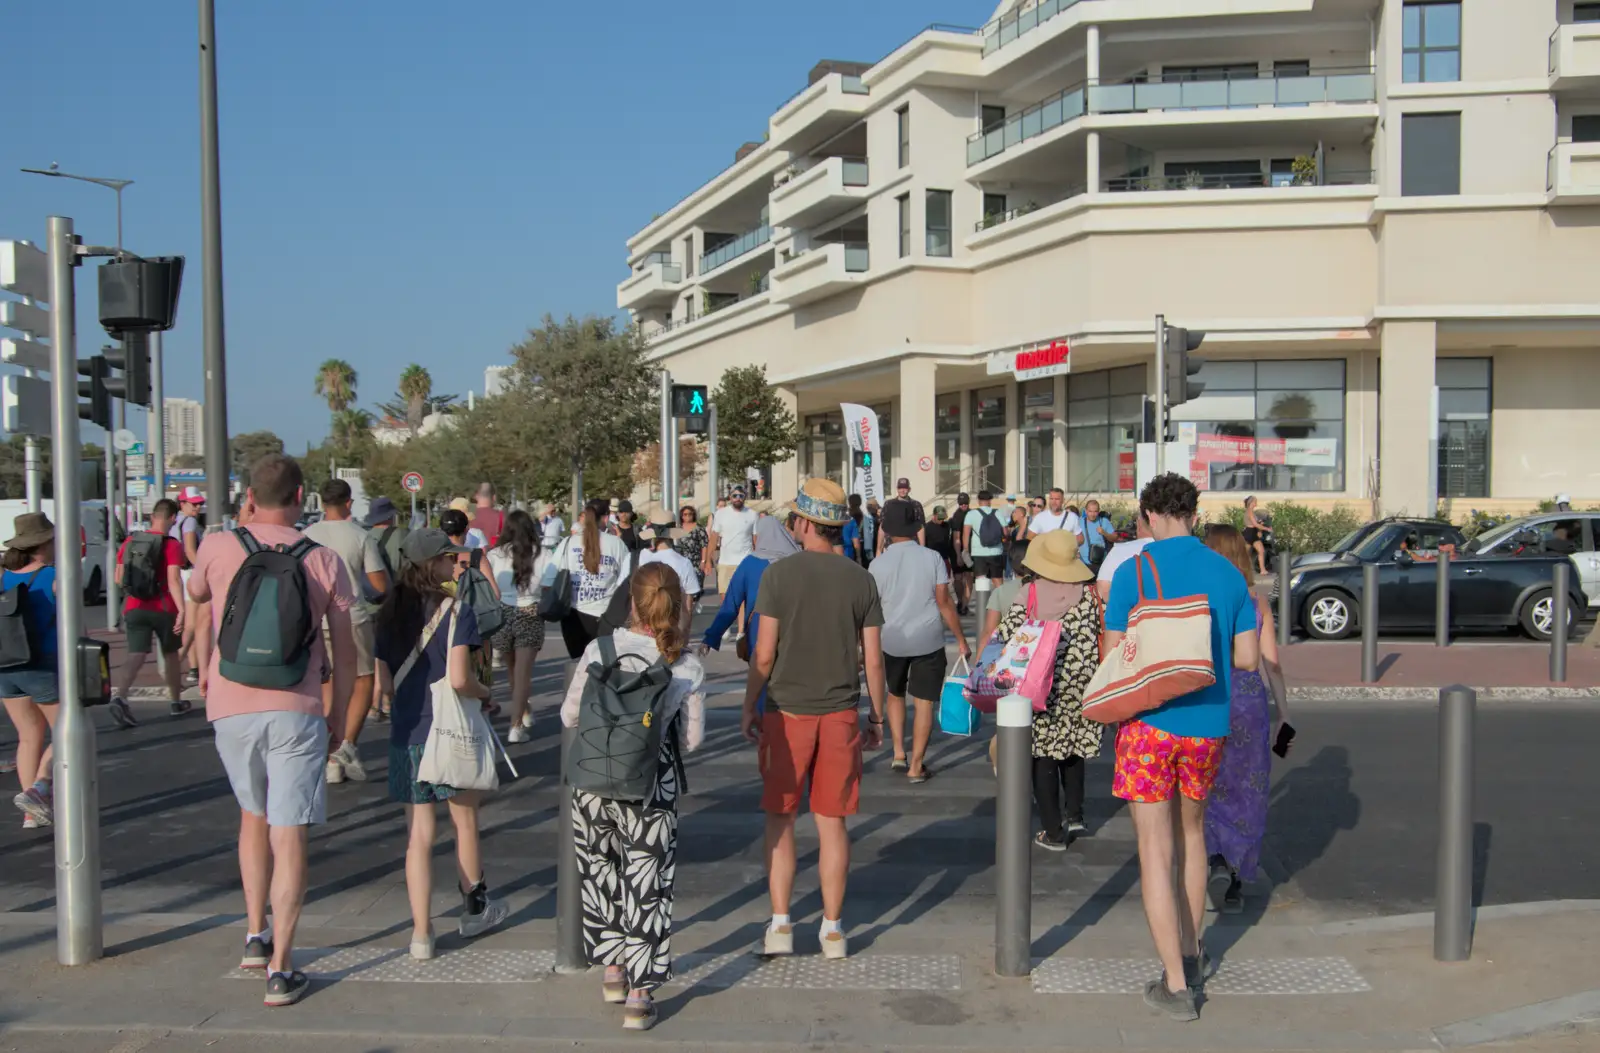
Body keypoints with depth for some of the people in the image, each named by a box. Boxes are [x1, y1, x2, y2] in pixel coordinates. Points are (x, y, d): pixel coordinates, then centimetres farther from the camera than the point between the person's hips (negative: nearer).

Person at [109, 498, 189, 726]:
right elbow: (174, 580, -21)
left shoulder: (130, 542, 7)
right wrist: (182, 611, -25)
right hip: (163, 608, -3)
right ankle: (176, 702, 29)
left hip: (134, 608, 3)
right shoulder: (171, 546, -10)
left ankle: (118, 696, -30)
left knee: (136, 655, -5)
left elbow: (118, 578, 13)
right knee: (170, 654, 16)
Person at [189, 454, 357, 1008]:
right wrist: (338, 712, 16)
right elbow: (345, 650, 2)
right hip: (296, 709, -2)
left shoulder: (218, 547, 1)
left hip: (231, 706, 2)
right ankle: (280, 969, 2)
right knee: (288, 837, 1)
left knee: (253, 816, 24)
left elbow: (196, 599, 23)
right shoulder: (323, 560, -1)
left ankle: (255, 934, 28)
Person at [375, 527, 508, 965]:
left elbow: (385, 681, 6)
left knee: (419, 835, 9)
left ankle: (421, 933, 8)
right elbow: (459, 679, -20)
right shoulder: (456, 610, -13)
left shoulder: (390, 613, 3)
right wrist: (485, 694, -1)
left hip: (405, 735, 4)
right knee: (465, 824, 16)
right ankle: (474, 910, 31)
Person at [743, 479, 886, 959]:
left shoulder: (779, 574, -8)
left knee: (780, 819, 10)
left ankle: (780, 925, 11)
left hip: (787, 712, -2)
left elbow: (765, 654, -9)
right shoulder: (861, 579, 0)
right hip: (841, 713, 2)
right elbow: (873, 659, 1)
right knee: (832, 821, 9)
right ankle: (832, 928, 14)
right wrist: (877, 715, 12)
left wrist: (748, 707, 3)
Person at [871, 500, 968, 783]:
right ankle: (916, 766, 7)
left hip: (892, 640, 1)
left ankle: (898, 754, 18)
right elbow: (944, 602, -6)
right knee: (923, 702, 5)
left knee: (895, 696, 23)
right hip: (928, 640, -1)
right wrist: (961, 640, 0)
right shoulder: (933, 557, -5)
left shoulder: (878, 564, -4)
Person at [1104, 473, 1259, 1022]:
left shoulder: (1133, 571, -9)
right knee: (1191, 833, 23)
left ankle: (1176, 986, 2)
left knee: (1156, 851, 1)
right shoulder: (1229, 574, 2)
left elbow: (1113, 657, -8)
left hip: (1151, 723, -4)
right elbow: (1246, 658, 4)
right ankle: (1191, 954, 36)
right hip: (1208, 724, 5)